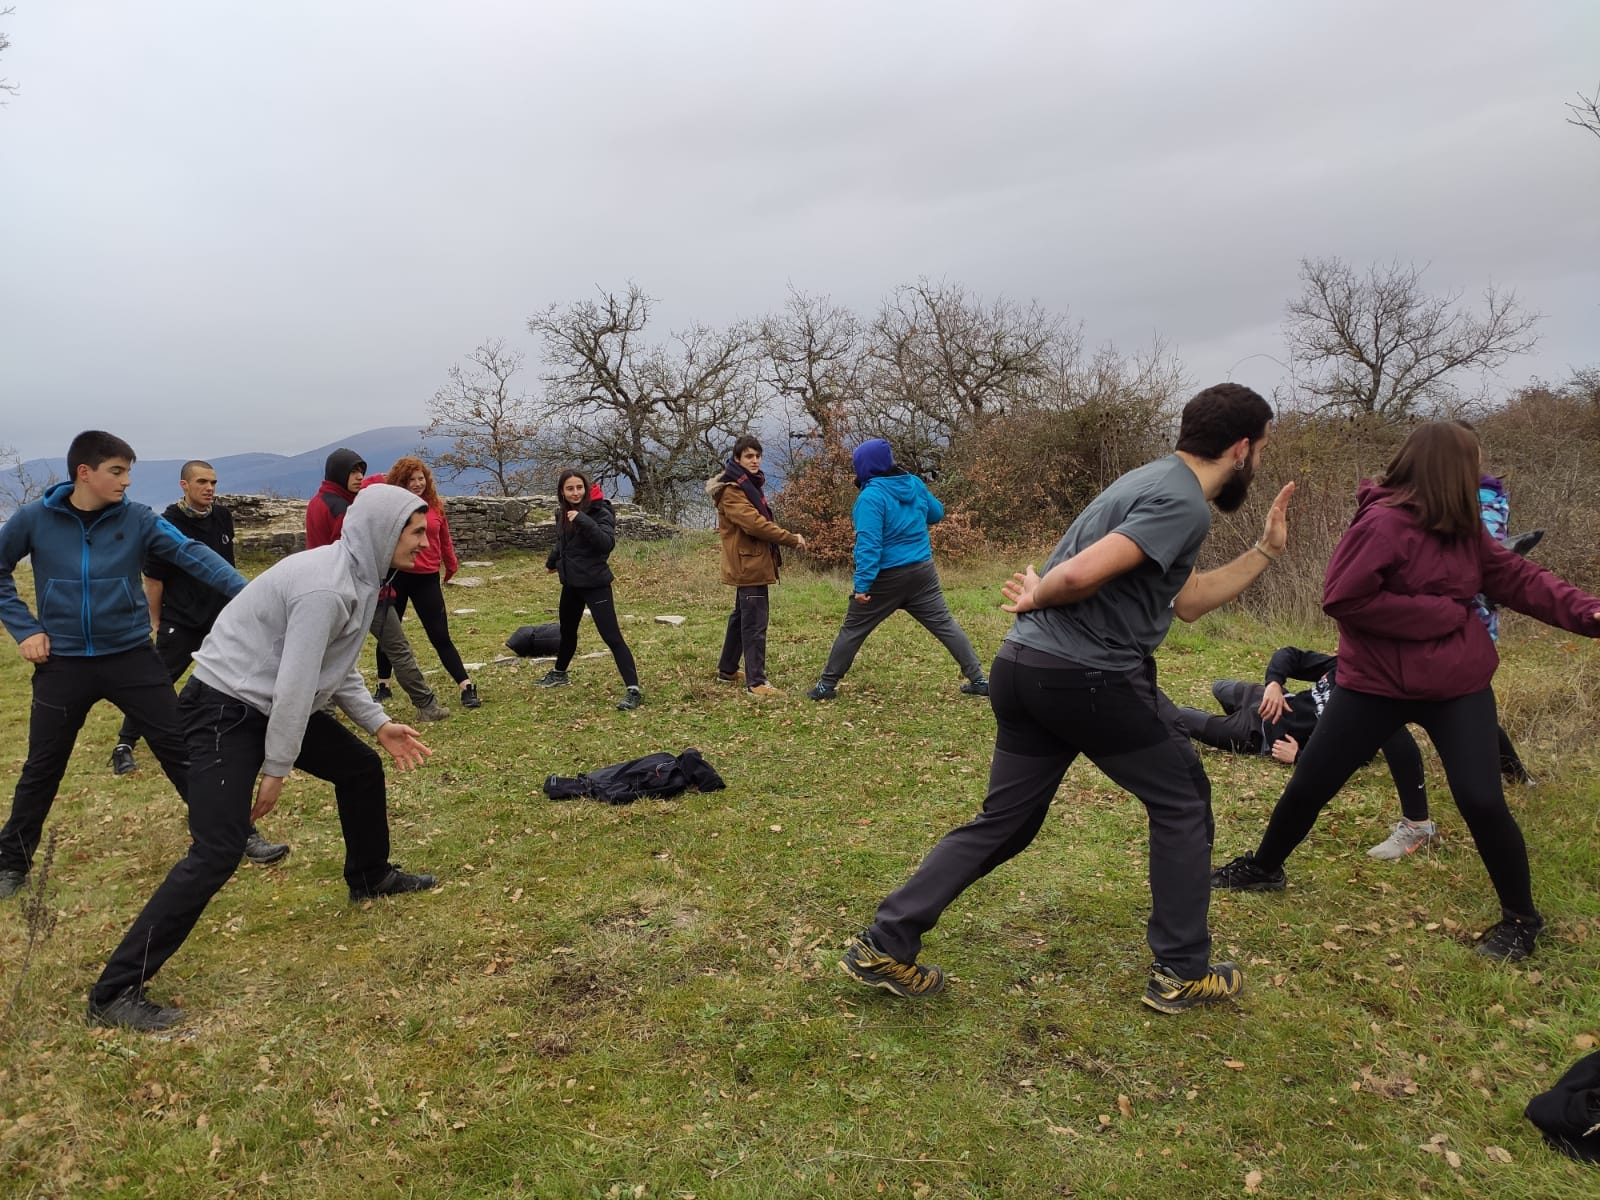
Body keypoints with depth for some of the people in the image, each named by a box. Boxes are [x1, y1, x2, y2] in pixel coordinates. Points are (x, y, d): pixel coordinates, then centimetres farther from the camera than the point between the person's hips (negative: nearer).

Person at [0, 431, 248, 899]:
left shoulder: (138, 519, -7)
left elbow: (193, 554, -19)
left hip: (131, 656, 0)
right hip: (63, 663, 0)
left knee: (180, 748, 2)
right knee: (42, 767, 12)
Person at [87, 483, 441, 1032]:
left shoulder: (356, 578, 6)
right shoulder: (327, 587, -26)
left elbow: (337, 668, 16)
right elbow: (295, 683, -25)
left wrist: (379, 724, 11)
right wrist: (276, 769, -18)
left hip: (276, 703, 10)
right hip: (226, 708, -10)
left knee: (361, 767, 18)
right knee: (218, 852, -14)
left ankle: (370, 876, 41)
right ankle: (116, 992, -5)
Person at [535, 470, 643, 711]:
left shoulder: (599, 511, -16)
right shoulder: (563, 513, 5)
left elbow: (607, 543, -30)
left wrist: (583, 521, -36)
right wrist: (552, 561, 33)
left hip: (595, 583, -7)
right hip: (571, 582, 7)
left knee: (611, 636, -14)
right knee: (567, 630, 25)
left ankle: (633, 690, -16)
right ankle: (559, 673, 47)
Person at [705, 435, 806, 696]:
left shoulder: (749, 485, 17)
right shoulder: (731, 491, -15)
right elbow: (755, 524, -23)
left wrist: (786, 538, 2)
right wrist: (791, 539, -18)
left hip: (752, 563, 11)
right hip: (748, 564, -11)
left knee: (741, 618, 19)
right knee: (755, 624, -11)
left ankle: (727, 670, 30)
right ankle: (756, 682, -10)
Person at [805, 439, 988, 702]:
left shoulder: (871, 496, -18)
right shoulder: (915, 483, 2)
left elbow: (869, 543, -24)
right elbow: (937, 514, 18)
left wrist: (862, 584, -24)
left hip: (886, 577, -5)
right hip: (922, 570, 6)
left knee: (853, 629, 8)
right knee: (945, 623, 10)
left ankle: (827, 684, 16)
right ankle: (978, 679, 9)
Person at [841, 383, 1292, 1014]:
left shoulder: (1155, 481, 21)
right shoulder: (1184, 503, -11)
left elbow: (1188, 600, 27)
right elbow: (1082, 574, -24)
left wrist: (1265, 551, 24)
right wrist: (1037, 597, -5)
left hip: (1023, 667, 9)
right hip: (1091, 677, -9)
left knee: (1004, 820, 13)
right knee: (1182, 802, 12)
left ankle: (884, 944, 13)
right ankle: (1183, 972, 22)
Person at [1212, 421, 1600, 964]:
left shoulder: (1462, 528, 3)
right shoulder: (1382, 524, -20)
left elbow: (1517, 578, 8)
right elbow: (1342, 598, -25)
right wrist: (1441, 613, -22)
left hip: (1459, 684, 4)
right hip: (1378, 683, -4)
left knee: (1482, 801, -5)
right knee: (1310, 783, 6)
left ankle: (1520, 919, 17)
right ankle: (1263, 867, 30)